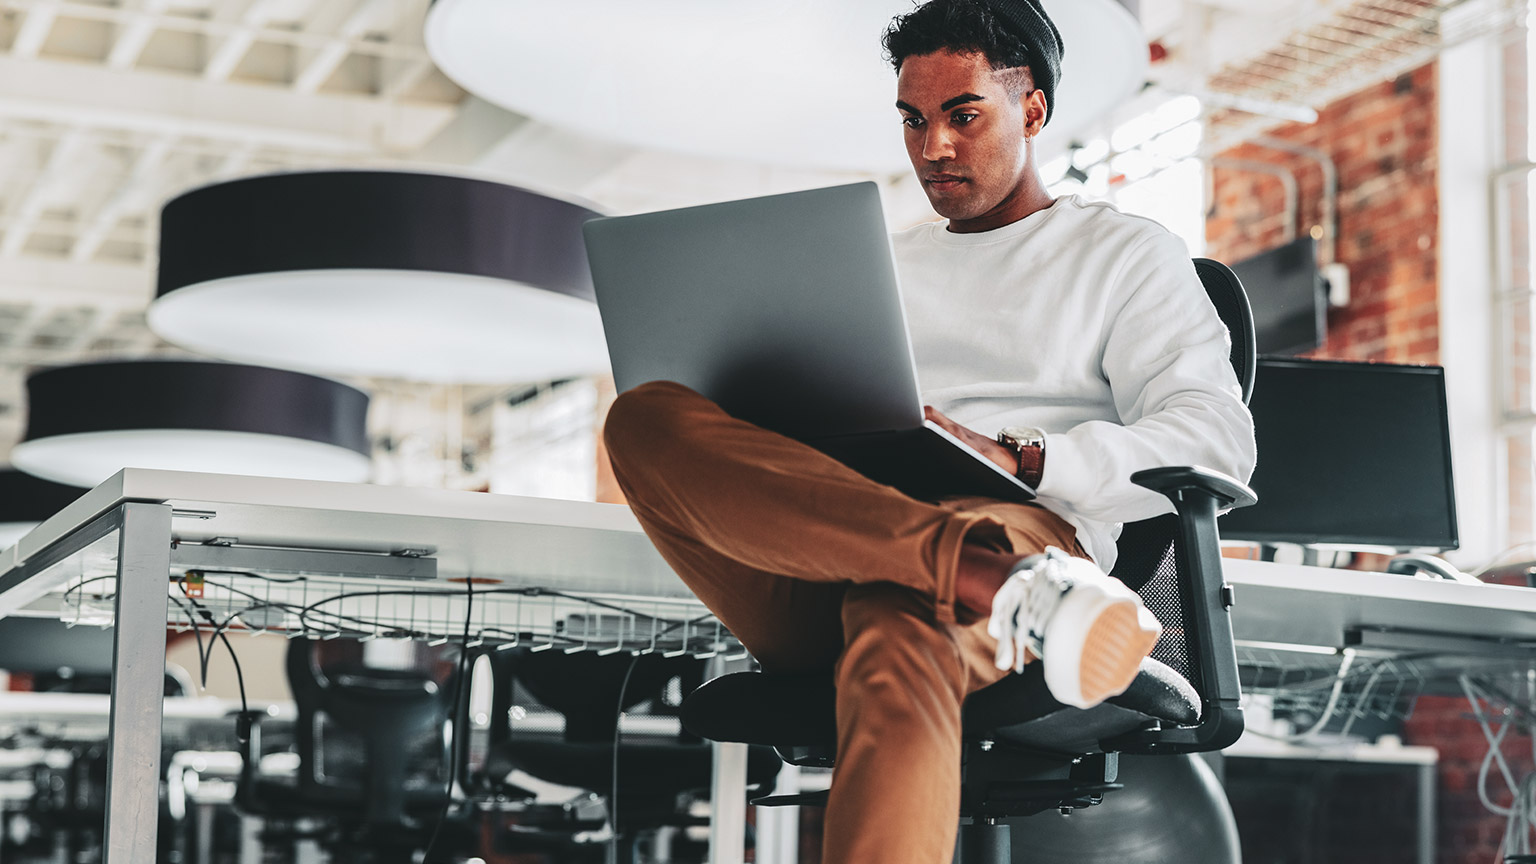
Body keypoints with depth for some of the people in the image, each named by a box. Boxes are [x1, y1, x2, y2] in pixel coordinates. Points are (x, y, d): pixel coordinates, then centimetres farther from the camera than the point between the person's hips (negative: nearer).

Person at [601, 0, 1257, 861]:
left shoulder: (1127, 253, 19)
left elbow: (1218, 443, 4)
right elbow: (795, 442, 30)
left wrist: (1016, 460, -10)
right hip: (812, 580, 5)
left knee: (896, 660, -41)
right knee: (646, 418, -26)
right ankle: (1005, 588, -42)